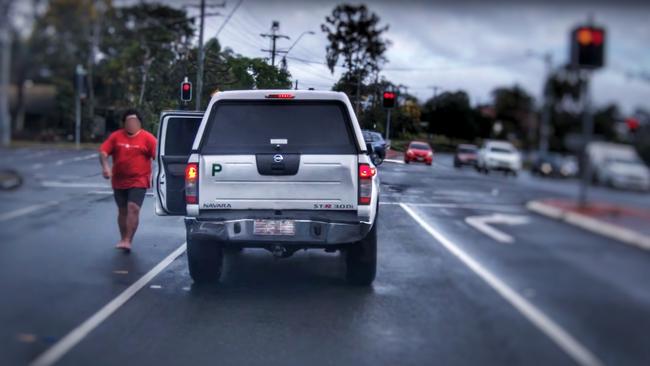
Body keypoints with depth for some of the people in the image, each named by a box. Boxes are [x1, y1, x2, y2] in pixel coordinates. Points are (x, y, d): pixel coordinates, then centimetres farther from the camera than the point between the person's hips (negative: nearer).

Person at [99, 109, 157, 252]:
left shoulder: (147, 138, -5)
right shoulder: (116, 136, 3)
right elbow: (103, 152, -1)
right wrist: (105, 165, -19)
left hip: (138, 181, -4)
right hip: (119, 181, 4)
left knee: (133, 208, -17)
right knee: (122, 211, 14)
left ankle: (127, 241, -16)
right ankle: (123, 239, 28)